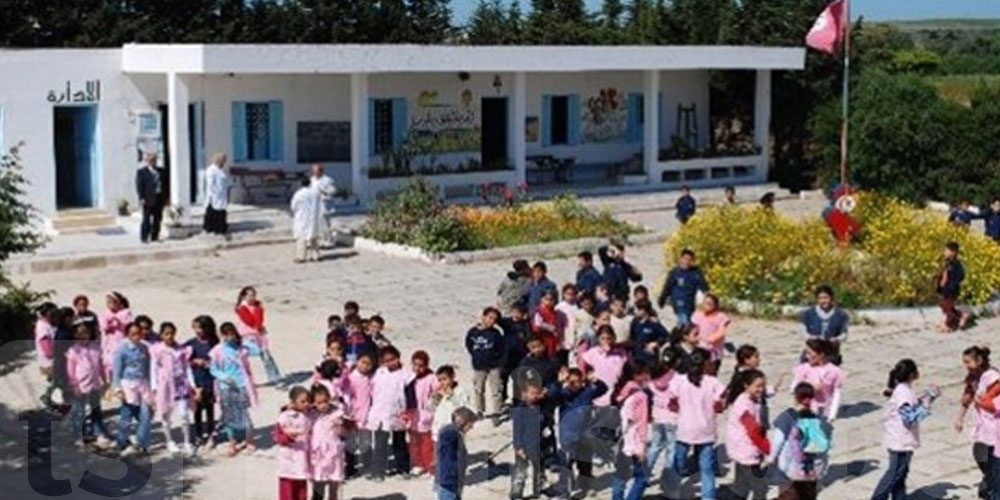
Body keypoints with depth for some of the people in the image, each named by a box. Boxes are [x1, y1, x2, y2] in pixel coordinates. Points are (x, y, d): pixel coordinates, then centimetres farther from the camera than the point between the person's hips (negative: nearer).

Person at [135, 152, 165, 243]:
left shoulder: (160, 171, 14)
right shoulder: (141, 172, -2)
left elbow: (164, 183, 17)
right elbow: (139, 186, -7)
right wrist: (141, 198, -15)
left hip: (159, 199, 6)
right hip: (148, 200, -6)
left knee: (157, 219, 8)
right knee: (146, 219, -3)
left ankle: (155, 237, 15)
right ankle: (144, 237, 2)